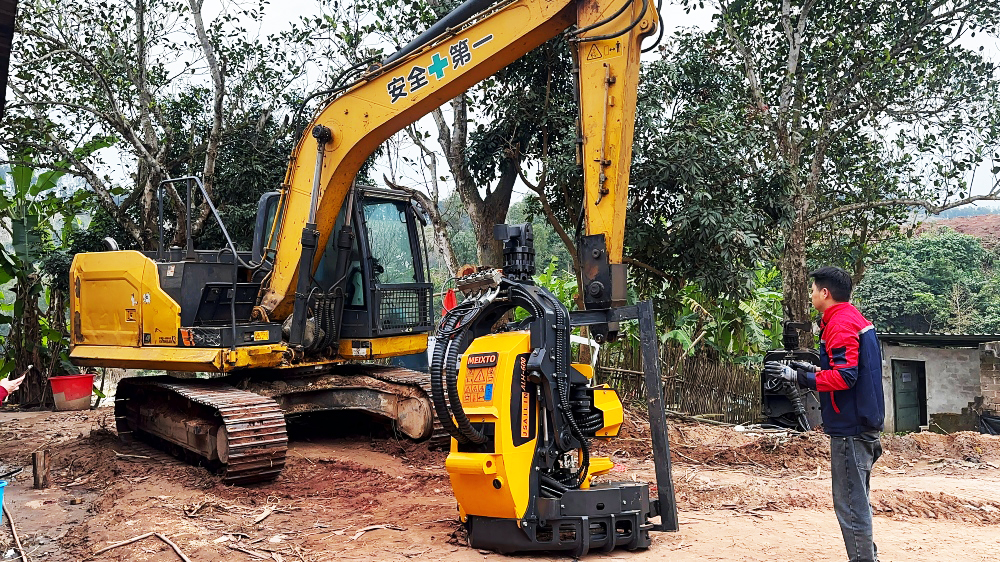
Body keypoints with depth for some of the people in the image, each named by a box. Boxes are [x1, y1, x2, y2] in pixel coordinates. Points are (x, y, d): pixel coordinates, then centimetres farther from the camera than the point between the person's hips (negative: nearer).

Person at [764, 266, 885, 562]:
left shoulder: (840, 324, -16)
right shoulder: (856, 318, 16)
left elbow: (844, 377, -24)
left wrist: (798, 376, -21)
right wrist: (815, 370, 17)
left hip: (849, 427, -11)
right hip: (863, 424, 11)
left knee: (850, 504, -5)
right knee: (857, 499, 20)